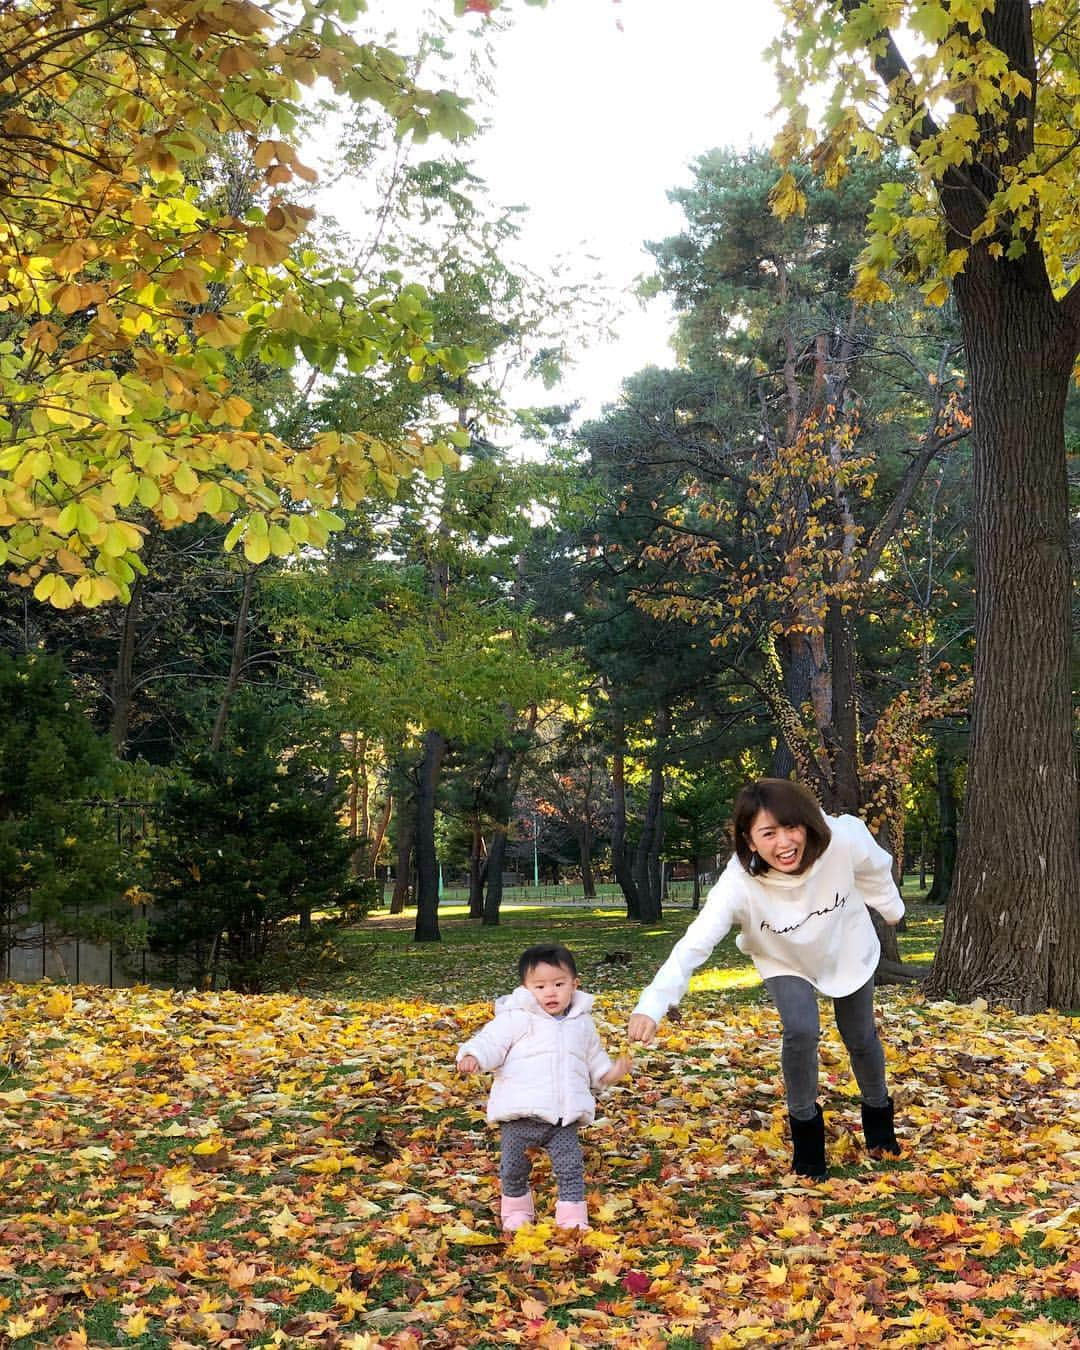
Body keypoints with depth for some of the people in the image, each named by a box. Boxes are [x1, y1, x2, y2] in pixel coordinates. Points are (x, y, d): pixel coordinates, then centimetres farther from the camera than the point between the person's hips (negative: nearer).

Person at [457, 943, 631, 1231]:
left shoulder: (582, 1023, 10)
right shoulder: (516, 1018, -7)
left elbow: (594, 1057, 24)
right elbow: (491, 1041, -13)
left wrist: (610, 1072, 7)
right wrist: (473, 1056, -33)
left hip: (564, 1117, 3)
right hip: (520, 1114, -3)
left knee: (570, 1167, 0)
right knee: (513, 1168, 7)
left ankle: (573, 1216, 15)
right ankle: (516, 1210, 31)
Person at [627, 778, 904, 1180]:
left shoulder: (844, 841, -36)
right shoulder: (740, 884, -41)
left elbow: (876, 870, -12)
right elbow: (694, 943, -49)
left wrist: (890, 907, 9)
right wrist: (652, 1006, -63)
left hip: (848, 949, 2)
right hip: (786, 963, -2)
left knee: (861, 1039, 13)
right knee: (801, 1031, -24)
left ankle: (877, 1110, 47)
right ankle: (805, 1125, 5)